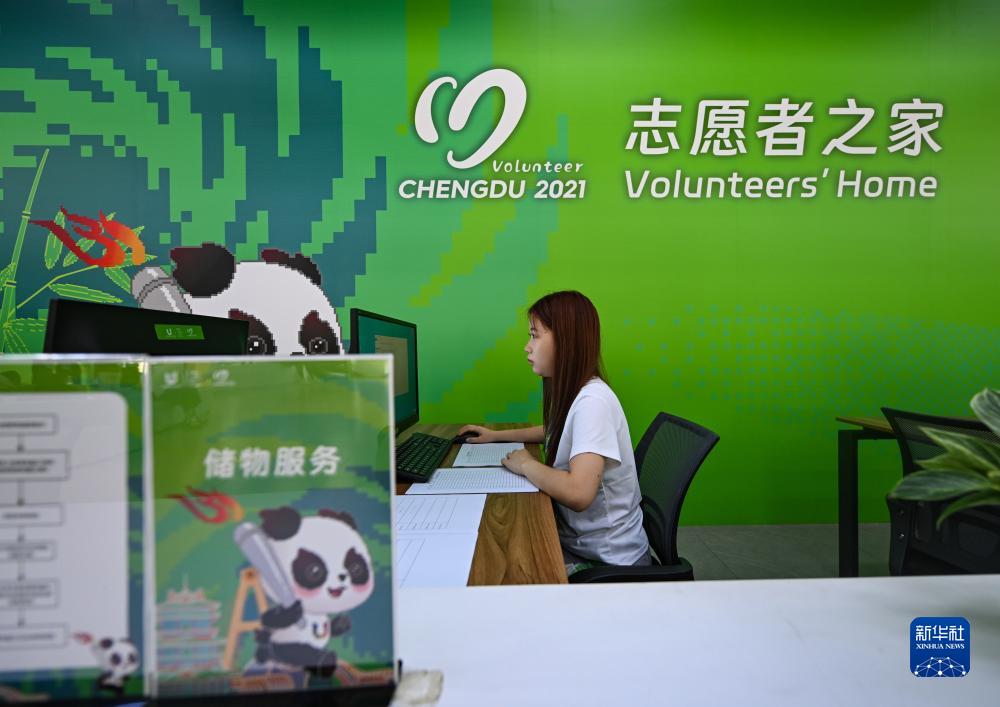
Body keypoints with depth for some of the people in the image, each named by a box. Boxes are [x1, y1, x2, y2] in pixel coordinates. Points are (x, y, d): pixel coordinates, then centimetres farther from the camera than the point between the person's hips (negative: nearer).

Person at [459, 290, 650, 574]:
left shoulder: (592, 401, -25)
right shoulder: (572, 392, 3)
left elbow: (578, 493, -36)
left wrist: (526, 465, -19)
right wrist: (496, 435, 20)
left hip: (607, 560, -7)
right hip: (576, 539, 7)